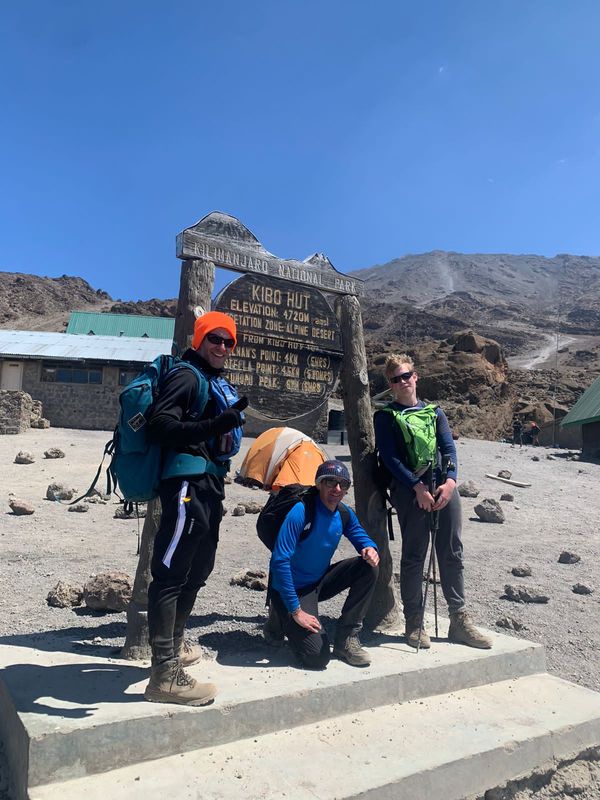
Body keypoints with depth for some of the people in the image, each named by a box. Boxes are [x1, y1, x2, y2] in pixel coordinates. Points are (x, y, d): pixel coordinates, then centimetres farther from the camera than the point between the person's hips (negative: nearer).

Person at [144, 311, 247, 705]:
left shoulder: (215, 381, 20)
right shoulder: (187, 375, -8)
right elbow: (161, 426, -22)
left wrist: (232, 416, 12)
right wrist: (213, 425, -33)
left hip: (208, 486, 11)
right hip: (187, 484, -11)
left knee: (197, 570, 20)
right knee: (171, 573, -9)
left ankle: (174, 645, 37)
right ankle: (165, 675, -6)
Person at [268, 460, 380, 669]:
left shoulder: (344, 514, -4)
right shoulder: (301, 512, -26)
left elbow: (362, 537, 12)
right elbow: (280, 562, -28)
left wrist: (370, 549, -16)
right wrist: (296, 611, -25)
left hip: (321, 581, 7)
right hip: (293, 589, -7)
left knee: (369, 566, -12)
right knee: (317, 657, -18)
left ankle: (346, 639, -2)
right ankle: (284, 617, 12)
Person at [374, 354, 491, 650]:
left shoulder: (434, 412, 20)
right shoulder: (386, 416, 8)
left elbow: (449, 448, 10)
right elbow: (390, 458, -2)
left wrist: (450, 481, -8)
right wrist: (418, 487, -13)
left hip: (444, 487, 4)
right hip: (410, 490, -4)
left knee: (452, 554, 6)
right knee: (414, 557, 0)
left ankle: (459, 621, 17)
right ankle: (414, 623, 11)